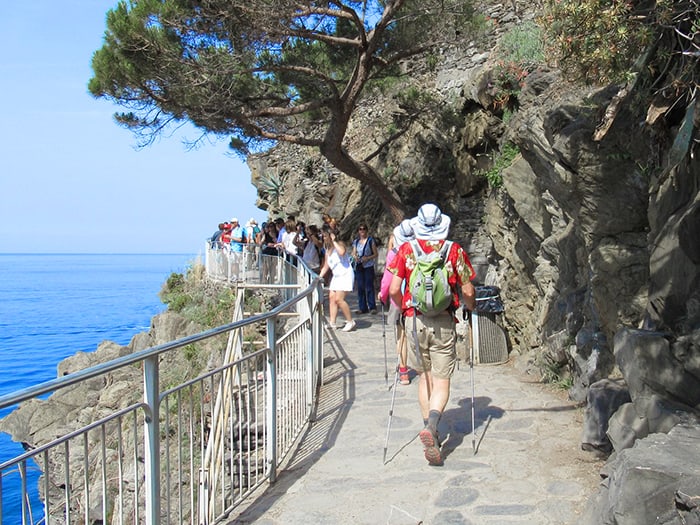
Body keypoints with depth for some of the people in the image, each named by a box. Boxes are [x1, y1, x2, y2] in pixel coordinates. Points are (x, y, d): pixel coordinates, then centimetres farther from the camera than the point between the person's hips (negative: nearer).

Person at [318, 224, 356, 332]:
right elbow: (326, 266, 21)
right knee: (332, 298, 1)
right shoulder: (328, 250, 15)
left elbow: (342, 252, -34)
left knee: (339, 299, -15)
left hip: (346, 275, -9)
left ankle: (351, 322, -3)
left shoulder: (340, 244, -9)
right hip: (336, 276, 9)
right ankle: (332, 323, 5)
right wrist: (319, 278, 13)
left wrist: (334, 241, -23)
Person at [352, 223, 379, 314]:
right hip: (359, 266, 4)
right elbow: (353, 253, 15)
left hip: (368, 266, -4)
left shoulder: (370, 240, 1)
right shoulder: (356, 242, 13)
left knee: (369, 287, -5)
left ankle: (372, 307, 1)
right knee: (360, 287, 3)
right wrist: (355, 257, -8)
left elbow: (375, 254, 1)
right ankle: (363, 308, 9)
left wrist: (368, 258, -15)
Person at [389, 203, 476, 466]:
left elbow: (393, 290, -4)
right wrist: (471, 307, 21)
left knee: (424, 377, 17)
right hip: (444, 323, -1)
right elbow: (467, 291, -1)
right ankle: (431, 426, -21)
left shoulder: (406, 250, 0)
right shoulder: (454, 250, -2)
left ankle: (429, 432, 20)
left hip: (415, 320, 2)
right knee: (441, 382, 2)